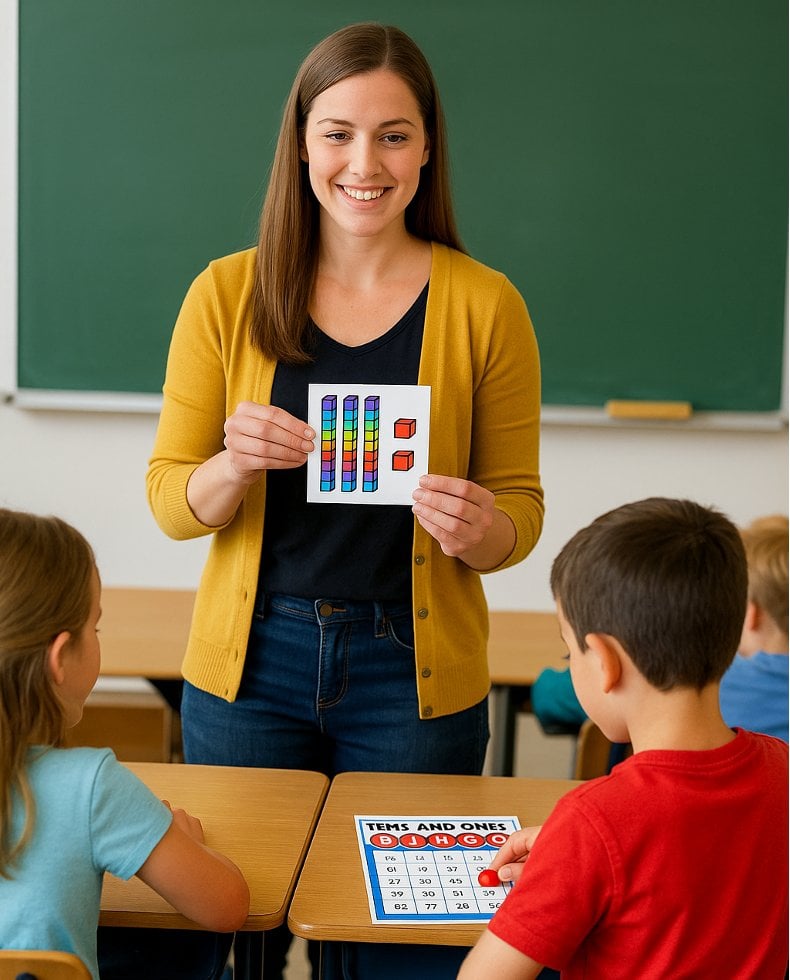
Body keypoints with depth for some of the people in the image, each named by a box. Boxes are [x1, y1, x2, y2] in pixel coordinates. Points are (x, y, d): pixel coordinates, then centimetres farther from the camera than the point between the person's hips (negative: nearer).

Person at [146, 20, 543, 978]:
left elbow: (520, 508, 4)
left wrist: (478, 529, -18)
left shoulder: (484, 305, -1)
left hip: (416, 673, 0)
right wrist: (235, 466, -19)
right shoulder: (226, 295, 0)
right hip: (250, 661, 1)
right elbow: (168, 498, 2)